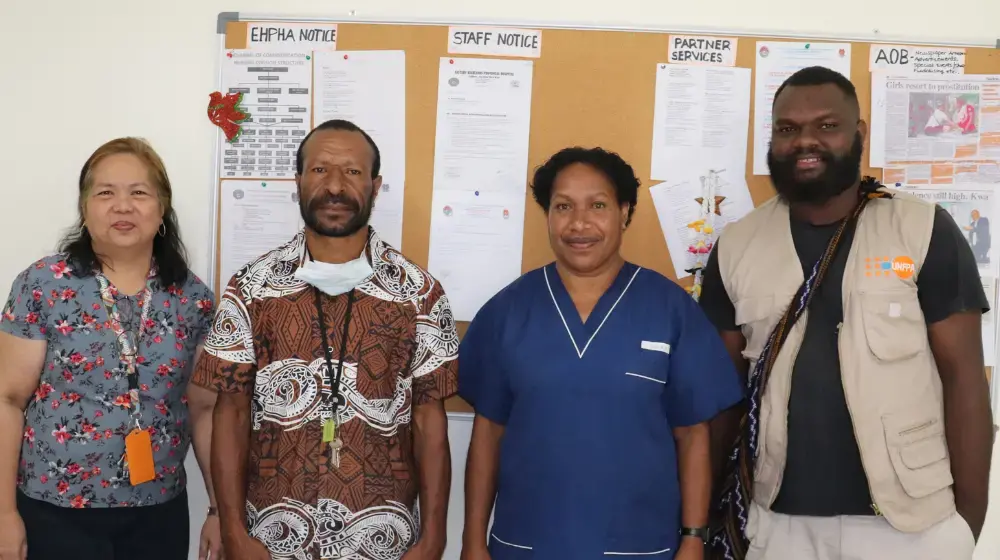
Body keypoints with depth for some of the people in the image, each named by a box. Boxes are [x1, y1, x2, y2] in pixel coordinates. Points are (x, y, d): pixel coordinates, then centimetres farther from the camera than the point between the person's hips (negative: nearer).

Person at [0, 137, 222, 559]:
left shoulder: (193, 298, 0)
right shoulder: (43, 284, -7)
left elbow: (204, 409, 5)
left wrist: (221, 508, 4)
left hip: (160, 513, 3)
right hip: (56, 513, -2)